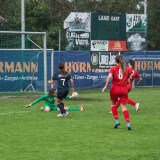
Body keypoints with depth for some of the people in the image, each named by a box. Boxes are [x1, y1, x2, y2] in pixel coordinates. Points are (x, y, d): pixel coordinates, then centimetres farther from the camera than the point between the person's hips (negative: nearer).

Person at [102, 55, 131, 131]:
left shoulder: (113, 68, -1)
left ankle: (117, 121, 11)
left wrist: (105, 86, -13)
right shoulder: (126, 69, 7)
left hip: (115, 88, -2)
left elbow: (109, 77, -18)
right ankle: (128, 123, -15)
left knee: (113, 104, 21)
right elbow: (128, 81, 8)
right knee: (124, 107, 2)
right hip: (124, 89, 2)